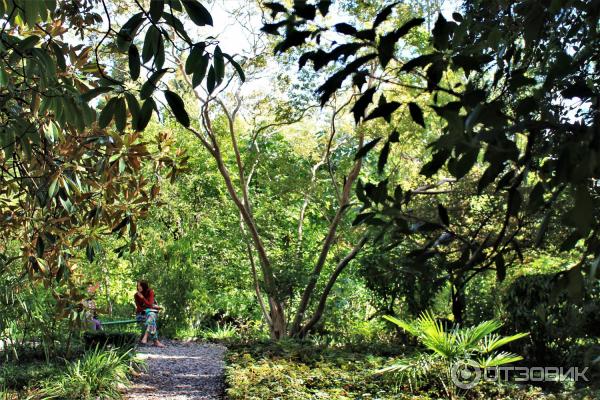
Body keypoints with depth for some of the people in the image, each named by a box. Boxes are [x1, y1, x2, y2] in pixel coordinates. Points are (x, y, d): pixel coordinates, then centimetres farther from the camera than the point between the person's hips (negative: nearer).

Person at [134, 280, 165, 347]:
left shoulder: (150, 292, -5)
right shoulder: (136, 295, -5)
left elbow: (149, 305, -14)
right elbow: (139, 308, -8)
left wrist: (142, 297, -24)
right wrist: (152, 307, -11)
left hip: (150, 312, 1)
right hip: (141, 314, -1)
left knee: (151, 315, -37)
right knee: (152, 319, -34)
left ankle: (145, 337, -48)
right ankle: (156, 341, -44)